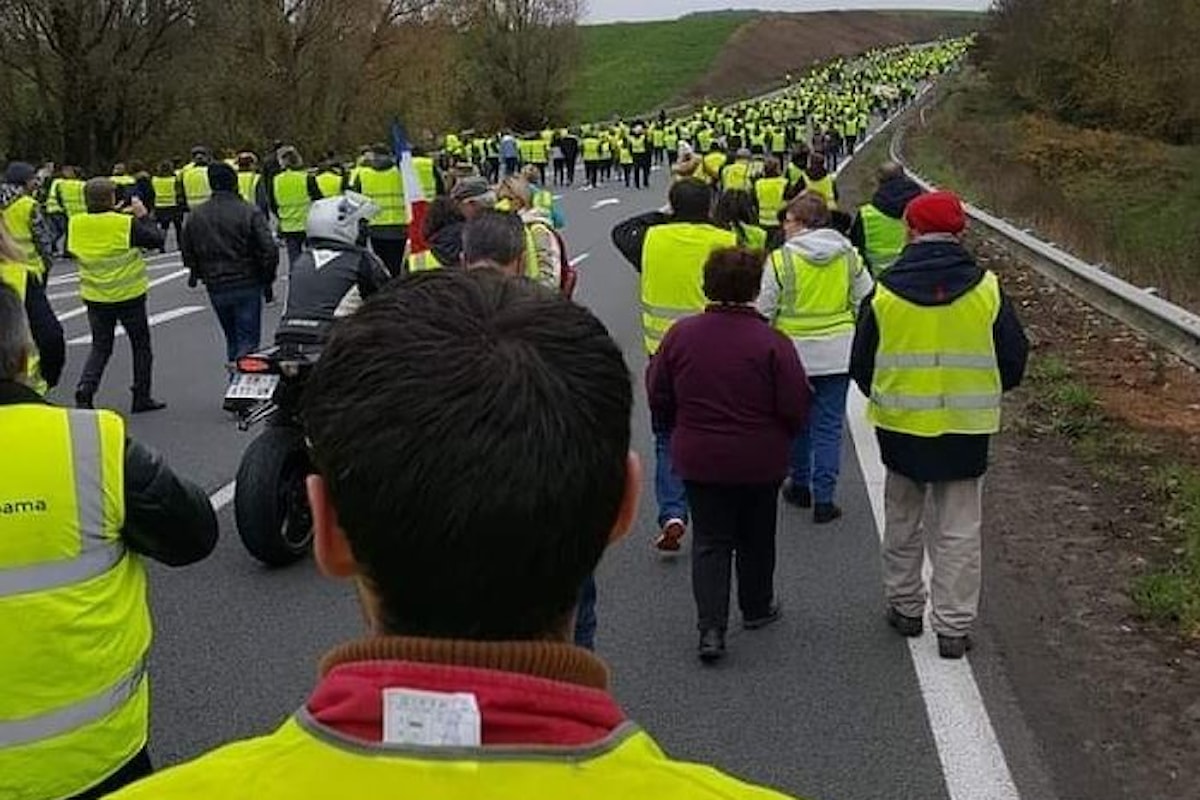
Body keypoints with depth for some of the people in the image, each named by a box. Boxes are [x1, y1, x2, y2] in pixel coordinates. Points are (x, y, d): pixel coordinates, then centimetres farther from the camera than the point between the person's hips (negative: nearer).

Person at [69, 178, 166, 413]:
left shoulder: (75, 224, -5)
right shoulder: (127, 224, -18)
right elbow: (156, 240, -10)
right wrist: (143, 216, 3)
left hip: (95, 297, 4)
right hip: (129, 296, -4)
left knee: (100, 348, 15)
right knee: (141, 346, 13)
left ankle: (84, 390, -6)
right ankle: (141, 397, 18)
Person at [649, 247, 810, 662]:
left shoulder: (680, 334, -7)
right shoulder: (772, 343, -17)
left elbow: (658, 397, 2)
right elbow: (796, 408, -13)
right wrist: (779, 436, 9)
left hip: (698, 460, 1)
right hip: (759, 462, -1)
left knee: (709, 542, 8)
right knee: (756, 538, 19)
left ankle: (711, 628, -4)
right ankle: (757, 608, 37)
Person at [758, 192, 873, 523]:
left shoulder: (781, 259, -11)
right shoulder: (848, 255, 0)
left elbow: (765, 310, -7)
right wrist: (859, 340, 22)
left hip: (794, 351, -2)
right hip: (837, 352, 2)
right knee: (829, 424, 6)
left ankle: (799, 485, 29)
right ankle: (823, 498, 4)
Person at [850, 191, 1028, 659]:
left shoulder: (885, 292, -8)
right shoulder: (987, 290, -8)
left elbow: (862, 365, 2)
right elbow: (1015, 360, 2)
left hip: (901, 427, 0)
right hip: (966, 429, 0)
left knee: (902, 522, 18)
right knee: (959, 530, 8)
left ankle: (905, 607, 29)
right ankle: (954, 627, 10)